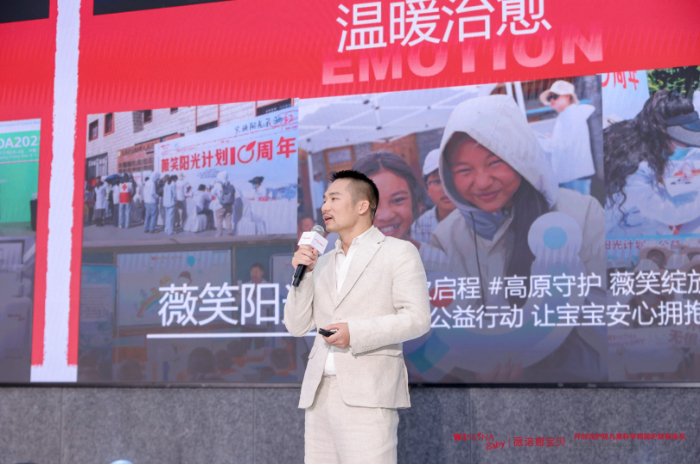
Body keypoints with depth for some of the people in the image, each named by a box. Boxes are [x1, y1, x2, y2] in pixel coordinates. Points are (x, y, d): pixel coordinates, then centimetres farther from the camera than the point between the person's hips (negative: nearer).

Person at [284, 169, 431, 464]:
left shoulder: (398, 252, 5)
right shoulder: (323, 263, 22)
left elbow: (417, 318, -6)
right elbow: (296, 326, 17)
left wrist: (356, 332, -16)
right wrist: (303, 273, 4)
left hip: (366, 394, -6)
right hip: (318, 394, 6)